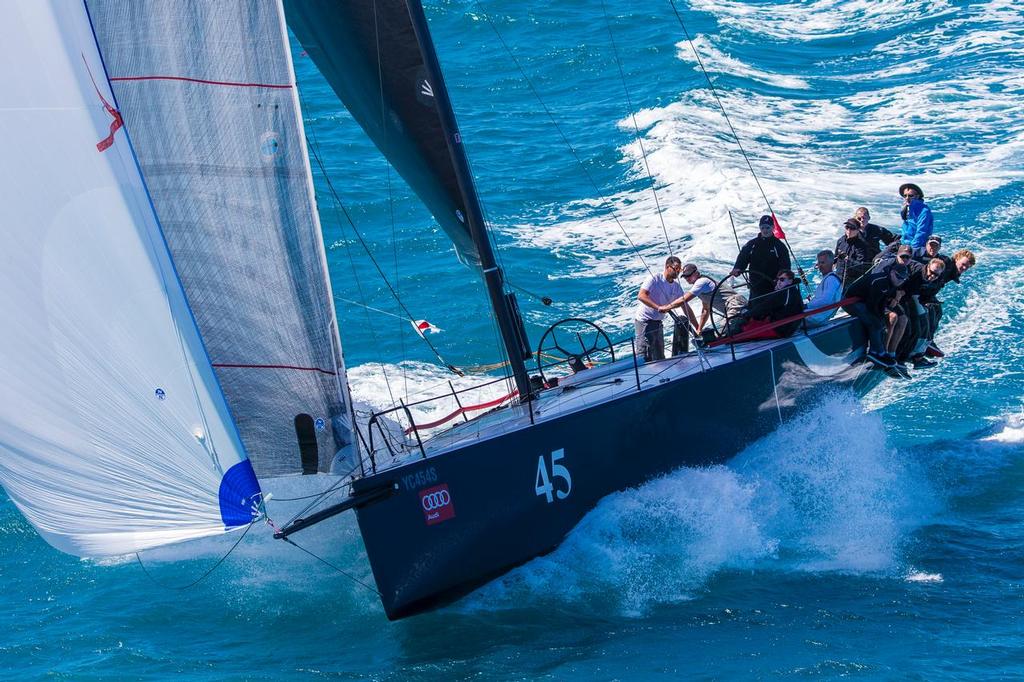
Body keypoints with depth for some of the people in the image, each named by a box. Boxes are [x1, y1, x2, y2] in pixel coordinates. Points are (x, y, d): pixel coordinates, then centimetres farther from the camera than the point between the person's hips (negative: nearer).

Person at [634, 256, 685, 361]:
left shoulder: (676, 287, 6)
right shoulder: (654, 278, -13)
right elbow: (641, 296, -24)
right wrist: (658, 307, -36)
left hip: (657, 323, 8)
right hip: (644, 320, -8)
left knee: (659, 357, 12)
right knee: (645, 356, -12)